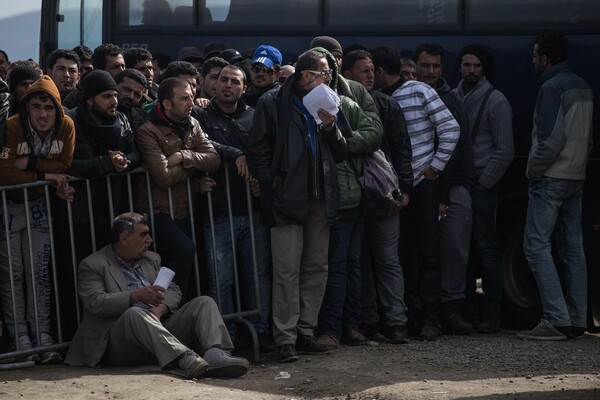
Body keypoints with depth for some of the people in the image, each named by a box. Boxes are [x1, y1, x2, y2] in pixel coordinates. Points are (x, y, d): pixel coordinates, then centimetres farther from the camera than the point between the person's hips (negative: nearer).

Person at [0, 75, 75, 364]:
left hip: (39, 205, 3)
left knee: (39, 273, 2)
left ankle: (43, 337, 4)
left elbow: (64, 166, -16)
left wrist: (30, 163, -26)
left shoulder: (66, 127, -13)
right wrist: (44, 175, -27)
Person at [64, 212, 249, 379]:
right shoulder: (92, 266, 3)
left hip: (160, 328, 6)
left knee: (204, 302, -11)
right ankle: (186, 359, -56)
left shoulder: (152, 259, 24)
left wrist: (161, 307, -9)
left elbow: (173, 291, 15)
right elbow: (95, 303, -12)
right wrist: (136, 296, -23)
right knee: (135, 313, -39)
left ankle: (216, 356, -41)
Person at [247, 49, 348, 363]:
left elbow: (341, 154, 16)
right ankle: (286, 339, -6)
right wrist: (275, 187, -11)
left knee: (317, 268, 7)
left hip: (321, 200, 6)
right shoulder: (273, 104, 0)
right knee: (287, 271, -8)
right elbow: (257, 153, -3)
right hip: (288, 201, -6)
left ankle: (306, 331, 16)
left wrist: (330, 127, -2)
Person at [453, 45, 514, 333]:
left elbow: (505, 150, -5)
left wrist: (482, 182, -9)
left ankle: (491, 315, -2)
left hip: (482, 185, -5)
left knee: (486, 249, -4)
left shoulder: (495, 101, -3)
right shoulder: (452, 97, 11)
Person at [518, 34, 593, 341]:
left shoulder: (551, 88, -14)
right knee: (573, 249, 9)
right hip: (576, 178, 9)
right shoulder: (583, 88, 14)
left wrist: (534, 170, -10)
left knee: (537, 246, -8)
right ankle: (577, 320, 8)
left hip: (551, 179, -9)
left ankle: (557, 321, -15)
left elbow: (551, 139, -20)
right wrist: (579, 164, 18)